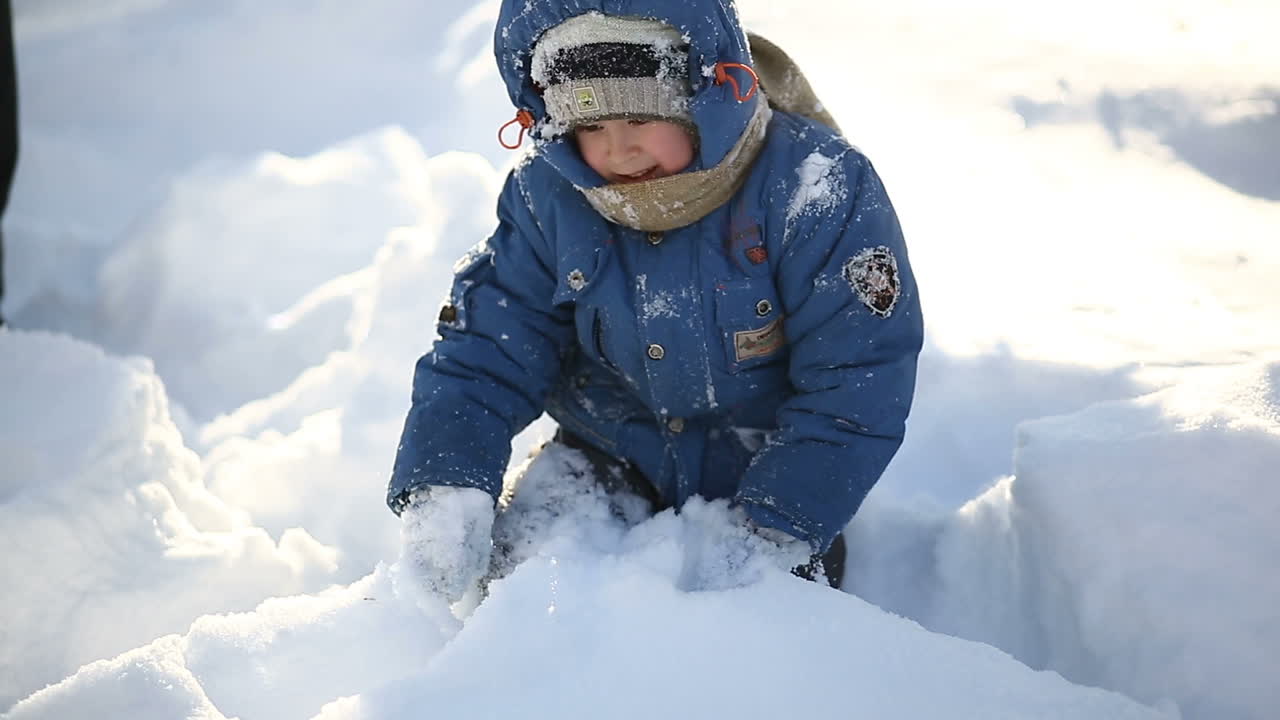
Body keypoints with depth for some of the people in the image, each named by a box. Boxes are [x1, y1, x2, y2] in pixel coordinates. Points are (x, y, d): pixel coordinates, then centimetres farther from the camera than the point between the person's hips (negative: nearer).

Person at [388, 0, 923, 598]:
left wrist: (775, 537, -28)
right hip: (612, 456, 2)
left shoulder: (814, 192, -25)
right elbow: (483, 356, -10)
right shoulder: (549, 197, -13)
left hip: (769, 475, -2)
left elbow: (855, 385, -23)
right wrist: (443, 491, -27)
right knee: (505, 569, -16)